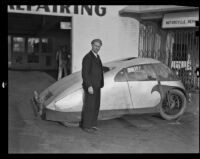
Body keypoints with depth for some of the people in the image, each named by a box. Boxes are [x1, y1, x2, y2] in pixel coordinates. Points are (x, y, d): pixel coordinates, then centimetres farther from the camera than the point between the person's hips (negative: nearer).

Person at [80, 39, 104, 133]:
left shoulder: (97, 57, 13)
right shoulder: (87, 57, -16)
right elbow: (84, 73, -20)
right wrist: (89, 86, -25)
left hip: (96, 86, 9)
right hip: (90, 86, -9)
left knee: (95, 106, 13)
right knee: (89, 106, -2)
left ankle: (92, 124, 24)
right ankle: (86, 126, 8)